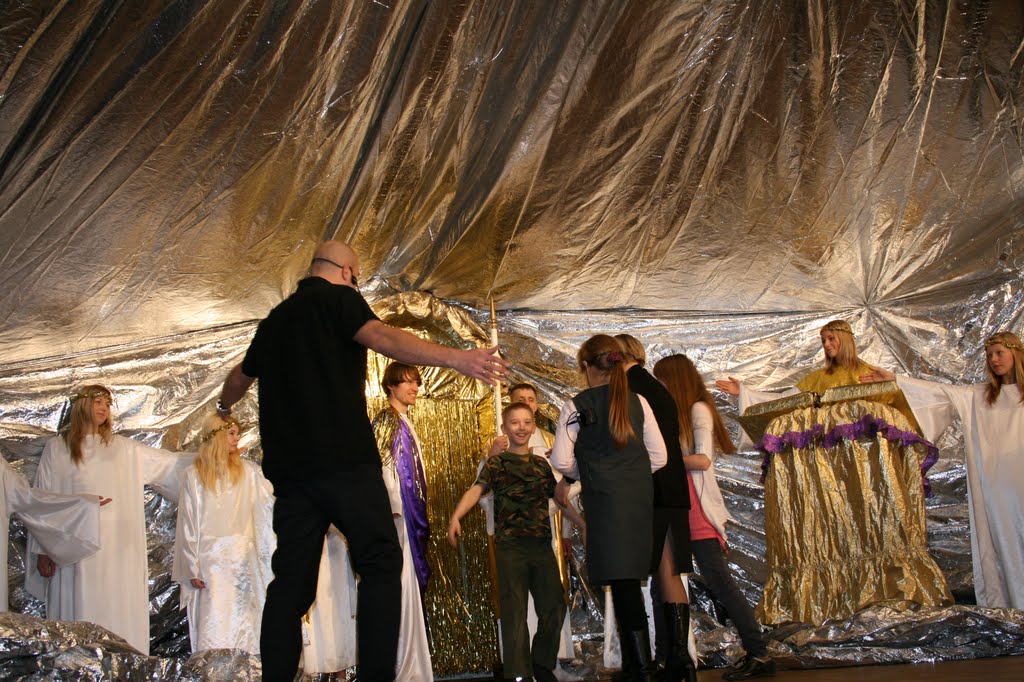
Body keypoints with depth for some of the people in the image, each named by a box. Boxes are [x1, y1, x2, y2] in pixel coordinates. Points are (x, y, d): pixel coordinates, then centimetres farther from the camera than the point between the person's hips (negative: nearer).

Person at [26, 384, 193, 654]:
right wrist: (42, 551, 1)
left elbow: (169, 463, 14)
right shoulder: (57, 449, 6)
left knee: (119, 619, -1)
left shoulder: (123, 448, 12)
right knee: (79, 617, -2)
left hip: (118, 551, 2)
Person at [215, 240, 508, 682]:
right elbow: (381, 337, -18)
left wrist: (226, 406, 63)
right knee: (380, 562, -4)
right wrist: (455, 358, -28)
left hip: (288, 464, 7)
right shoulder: (338, 298, 3)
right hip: (344, 459, -7)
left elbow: (241, 376, 40)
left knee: (292, 578, 7)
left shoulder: (275, 319, 23)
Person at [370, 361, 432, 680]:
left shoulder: (404, 422, 19)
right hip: (394, 513, -9)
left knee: (409, 586, 10)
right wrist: (391, 508, -23)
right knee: (398, 587, -9)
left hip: (407, 513, 9)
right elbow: (380, 465, -17)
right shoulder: (386, 419, -8)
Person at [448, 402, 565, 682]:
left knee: (554, 607, 6)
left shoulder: (541, 463, 15)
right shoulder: (496, 463, 2)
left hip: (542, 545, 4)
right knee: (515, 612, -3)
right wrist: (456, 516, -29)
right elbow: (477, 489, -13)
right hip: (510, 546, -4)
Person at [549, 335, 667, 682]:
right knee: (630, 580, 13)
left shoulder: (577, 405, -3)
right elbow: (659, 456, 7)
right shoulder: (637, 402, 6)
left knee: (621, 582, -4)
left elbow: (561, 461, -5)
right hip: (641, 496, 4)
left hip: (605, 498, -4)